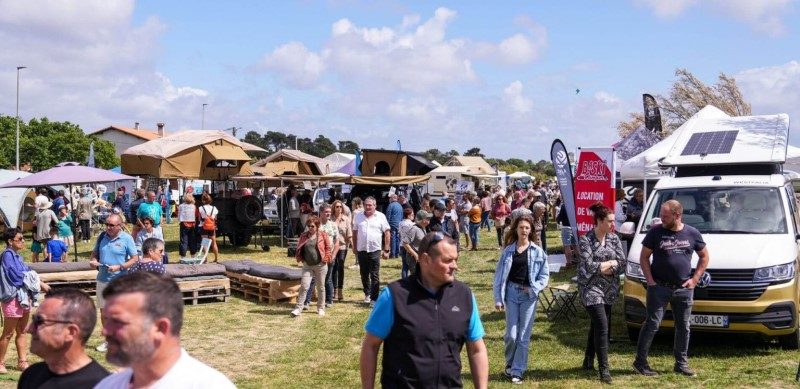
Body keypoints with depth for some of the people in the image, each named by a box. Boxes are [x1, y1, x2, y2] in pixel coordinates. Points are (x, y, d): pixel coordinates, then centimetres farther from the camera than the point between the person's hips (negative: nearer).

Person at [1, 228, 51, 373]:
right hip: (13, 299, -8)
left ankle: (22, 362, 21)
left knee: (21, 332, 14)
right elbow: (17, 276, -19)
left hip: (24, 297, 8)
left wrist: (40, 284, -5)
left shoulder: (17, 256, 11)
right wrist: (38, 283, -12)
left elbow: (27, 273, 11)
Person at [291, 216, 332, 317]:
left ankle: (321, 308, 21)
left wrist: (326, 259, -6)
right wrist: (300, 259, 2)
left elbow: (328, 248, 2)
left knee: (321, 287, 9)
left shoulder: (323, 235, -1)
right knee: (304, 286, -6)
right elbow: (299, 249, 14)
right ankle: (298, 308, -3)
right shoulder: (303, 236, 7)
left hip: (320, 265, -2)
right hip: (307, 266, 2)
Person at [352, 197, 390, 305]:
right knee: (364, 275, 14)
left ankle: (374, 298, 1)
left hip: (375, 250, -3)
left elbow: (387, 233, -1)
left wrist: (386, 250, -5)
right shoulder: (358, 217, 7)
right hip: (361, 250, 3)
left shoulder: (380, 217, -2)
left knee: (375, 276, -3)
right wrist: (355, 248, 8)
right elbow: (354, 233, 12)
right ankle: (367, 294, 31)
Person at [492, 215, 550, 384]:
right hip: (511, 293, 1)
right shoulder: (508, 250, 1)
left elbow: (545, 275, 3)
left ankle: (517, 370, 13)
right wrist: (498, 299, -2)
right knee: (511, 334, 0)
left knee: (524, 335, 2)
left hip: (528, 296, 0)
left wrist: (534, 289, -11)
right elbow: (499, 275, 3)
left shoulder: (537, 251, -1)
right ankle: (509, 363, 25)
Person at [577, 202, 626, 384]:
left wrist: (602, 267, -13)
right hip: (591, 288, -6)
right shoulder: (586, 240, -10)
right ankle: (604, 368, -7)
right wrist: (611, 263, -9)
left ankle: (588, 361, 29)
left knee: (597, 326, 12)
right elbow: (589, 266, -18)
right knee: (602, 326, -13)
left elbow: (622, 265, 1)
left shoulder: (614, 238, 5)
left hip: (608, 290, 6)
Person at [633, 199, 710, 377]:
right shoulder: (655, 232, -4)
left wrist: (695, 279, 3)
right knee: (652, 324, -4)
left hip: (684, 289, 3)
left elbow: (704, 257, 13)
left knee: (683, 326, 10)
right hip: (659, 287, -3)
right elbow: (644, 257, 1)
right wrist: (650, 281, -8)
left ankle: (681, 363, 22)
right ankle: (640, 361, 3)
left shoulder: (692, 233, 2)